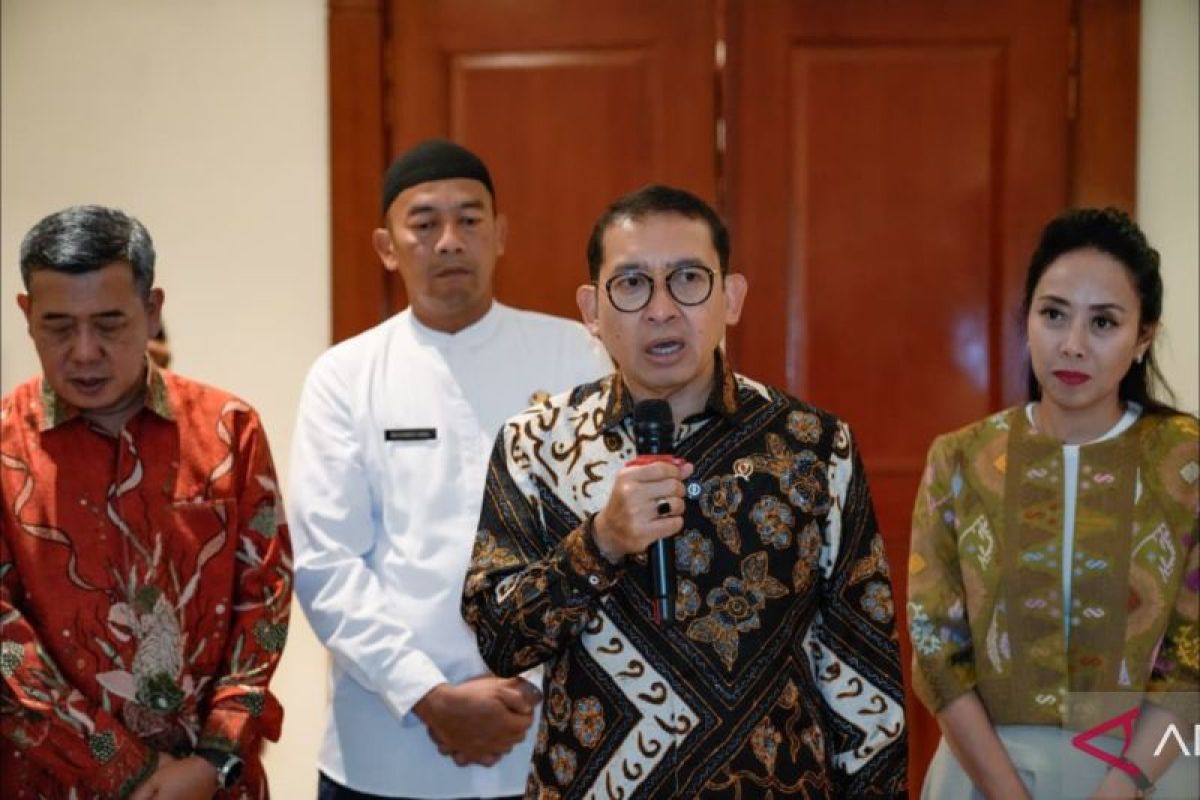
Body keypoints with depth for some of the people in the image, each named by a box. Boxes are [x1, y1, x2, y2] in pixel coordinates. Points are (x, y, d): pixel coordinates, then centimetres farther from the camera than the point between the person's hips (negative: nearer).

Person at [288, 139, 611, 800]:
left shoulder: (572, 355, 1)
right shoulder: (344, 377, 2)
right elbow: (325, 564, -3)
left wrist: (539, 686, -9)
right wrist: (430, 697, -12)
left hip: (554, 735, 0)